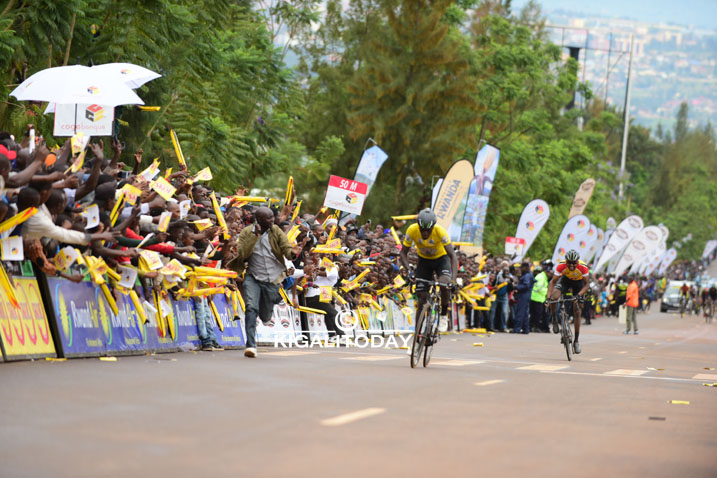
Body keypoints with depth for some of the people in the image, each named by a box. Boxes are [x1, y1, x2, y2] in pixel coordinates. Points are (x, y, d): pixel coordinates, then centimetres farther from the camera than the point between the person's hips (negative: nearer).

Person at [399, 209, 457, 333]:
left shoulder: (440, 232, -32)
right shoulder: (412, 230, -27)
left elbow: (452, 255, -34)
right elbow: (403, 253, -19)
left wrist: (454, 278, -47)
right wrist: (408, 270, -37)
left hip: (441, 259, -2)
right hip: (424, 260, 2)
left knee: (445, 284, -32)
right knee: (422, 298, -6)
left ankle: (444, 315, -7)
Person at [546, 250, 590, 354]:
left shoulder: (583, 267, -34)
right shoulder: (561, 266, -32)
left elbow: (587, 284, -25)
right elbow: (553, 282, -25)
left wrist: (579, 295, -42)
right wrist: (548, 296, -37)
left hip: (578, 282, -1)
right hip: (565, 280, 1)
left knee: (577, 311, -5)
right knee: (554, 297, -30)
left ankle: (576, 341, 5)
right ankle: (554, 320, -3)